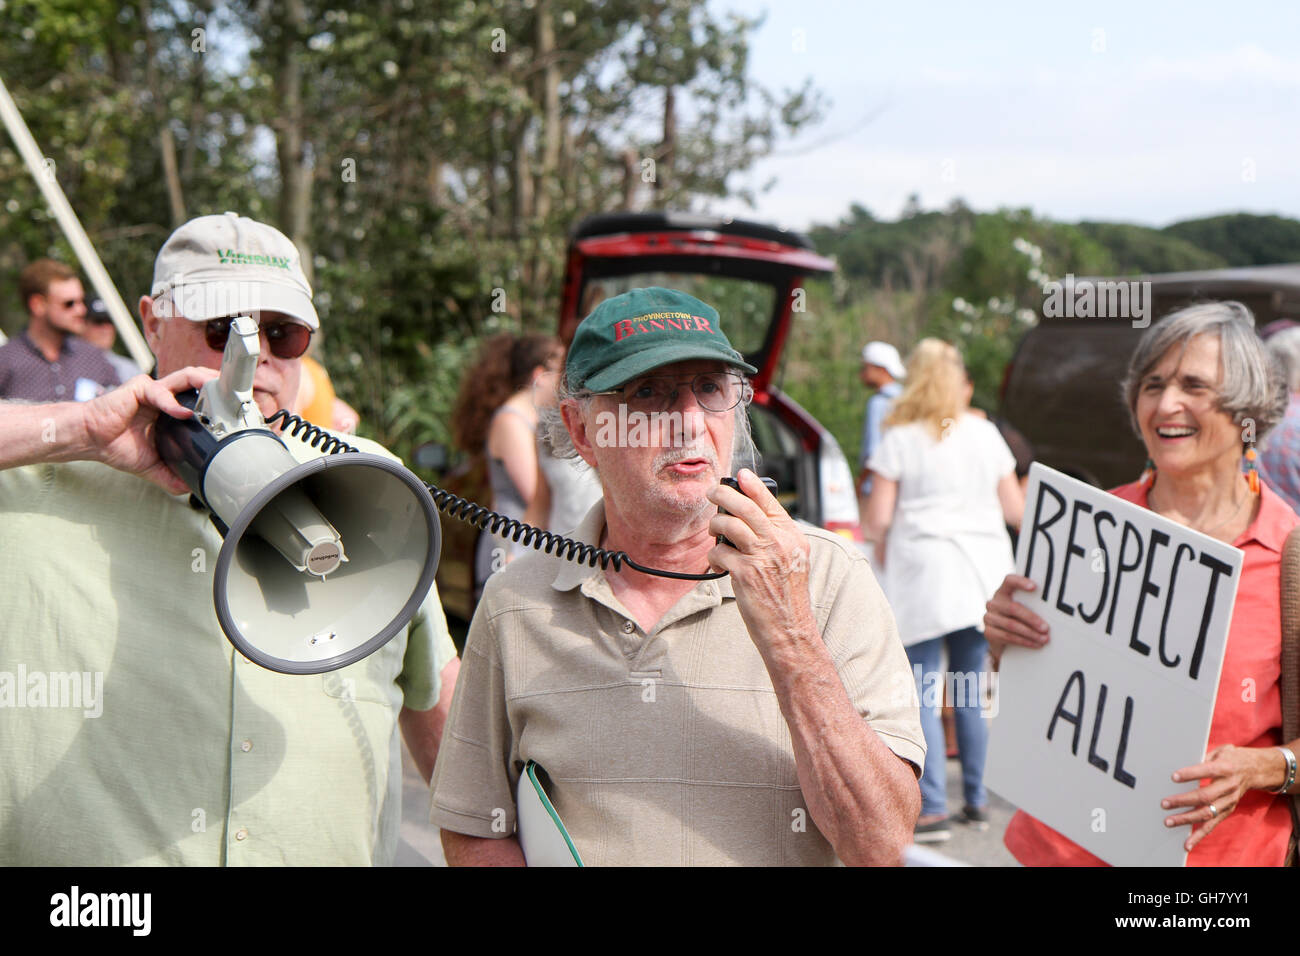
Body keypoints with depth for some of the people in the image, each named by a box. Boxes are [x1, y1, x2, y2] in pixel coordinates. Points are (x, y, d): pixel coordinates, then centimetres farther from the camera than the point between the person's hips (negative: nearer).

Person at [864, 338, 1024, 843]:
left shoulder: (899, 440, -3)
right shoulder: (985, 433, 7)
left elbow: (878, 519, -6)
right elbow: (1015, 509, 9)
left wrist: (883, 554, 13)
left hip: (923, 574, -4)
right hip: (982, 574, 4)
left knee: (923, 694, -3)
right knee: (971, 694, 11)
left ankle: (932, 809, -9)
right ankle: (977, 800, 15)